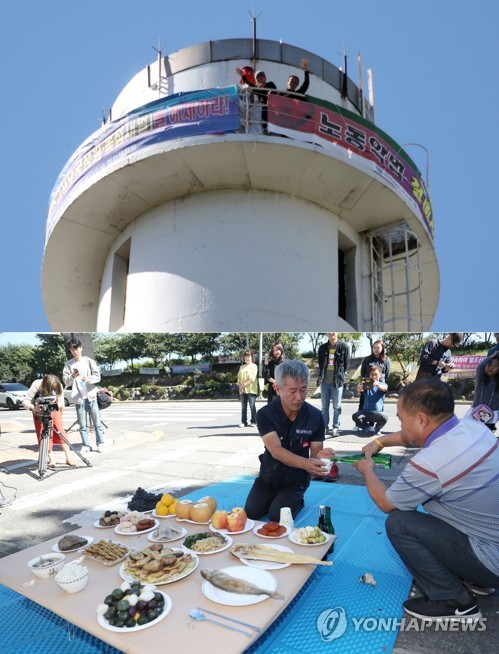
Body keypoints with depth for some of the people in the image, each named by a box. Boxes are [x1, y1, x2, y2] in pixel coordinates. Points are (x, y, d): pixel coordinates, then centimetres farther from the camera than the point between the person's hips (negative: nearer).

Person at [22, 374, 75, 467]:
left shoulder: (59, 386, -26)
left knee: (61, 431, -10)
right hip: (40, 412, -1)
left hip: (54, 410, 1)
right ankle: (51, 460, -2)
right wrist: (33, 407, -51)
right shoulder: (36, 385, -31)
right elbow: (25, 401, -31)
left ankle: (68, 458, -7)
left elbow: (61, 403, -20)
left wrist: (55, 405, -41)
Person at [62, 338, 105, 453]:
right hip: (78, 398, 1)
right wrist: (72, 376, -18)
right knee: (82, 425, 4)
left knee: (97, 422, 1)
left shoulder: (89, 361, 4)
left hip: (91, 396, -1)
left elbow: (98, 377, 0)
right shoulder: (68, 364, 6)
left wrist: (89, 379, -19)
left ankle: (100, 444, 7)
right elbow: (66, 382, 2)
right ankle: (86, 445, 12)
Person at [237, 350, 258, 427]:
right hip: (242, 390, 5)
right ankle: (244, 422, 10)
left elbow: (252, 378, -10)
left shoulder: (254, 366, 0)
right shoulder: (242, 367, 18)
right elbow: (239, 378, 13)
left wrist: (244, 384, -13)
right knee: (243, 406, 6)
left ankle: (253, 422, 4)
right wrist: (240, 386, -5)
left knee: (252, 406, -3)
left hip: (251, 389, -5)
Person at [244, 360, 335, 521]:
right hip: (269, 475, 1)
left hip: (296, 479, -1)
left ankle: (296, 502, 12)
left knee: (277, 516, -20)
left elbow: (315, 451, -9)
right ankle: (275, 498, 18)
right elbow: (276, 450, -29)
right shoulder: (265, 414, -19)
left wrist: (320, 456, -35)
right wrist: (305, 463, -48)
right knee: (250, 513, -11)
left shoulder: (315, 416, -14)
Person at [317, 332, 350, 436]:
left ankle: (336, 427, 11)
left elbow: (346, 363, 0)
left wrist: (340, 376, 0)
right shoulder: (322, 348, 7)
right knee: (324, 406, 9)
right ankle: (325, 427, 18)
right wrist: (321, 375, 6)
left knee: (337, 406, 3)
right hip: (324, 381, 3)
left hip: (337, 381, -3)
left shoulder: (343, 346, -2)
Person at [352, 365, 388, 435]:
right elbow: (359, 390, -16)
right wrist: (361, 386, -43)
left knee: (384, 417, -33)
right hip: (365, 412, 1)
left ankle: (377, 428, 2)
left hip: (377, 413, -1)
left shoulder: (382, 384, 3)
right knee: (355, 416, -28)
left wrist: (378, 385, -48)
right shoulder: (366, 384, 6)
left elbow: (384, 388, -23)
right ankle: (370, 428, 2)